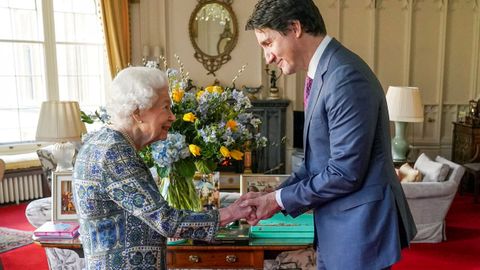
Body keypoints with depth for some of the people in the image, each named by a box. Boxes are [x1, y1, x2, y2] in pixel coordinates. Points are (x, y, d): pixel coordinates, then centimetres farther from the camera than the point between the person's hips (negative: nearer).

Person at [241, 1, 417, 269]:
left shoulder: (346, 77, -22)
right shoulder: (325, 72, 8)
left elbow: (345, 172, -23)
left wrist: (280, 200, -13)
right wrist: (276, 195, 2)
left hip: (360, 228, -8)